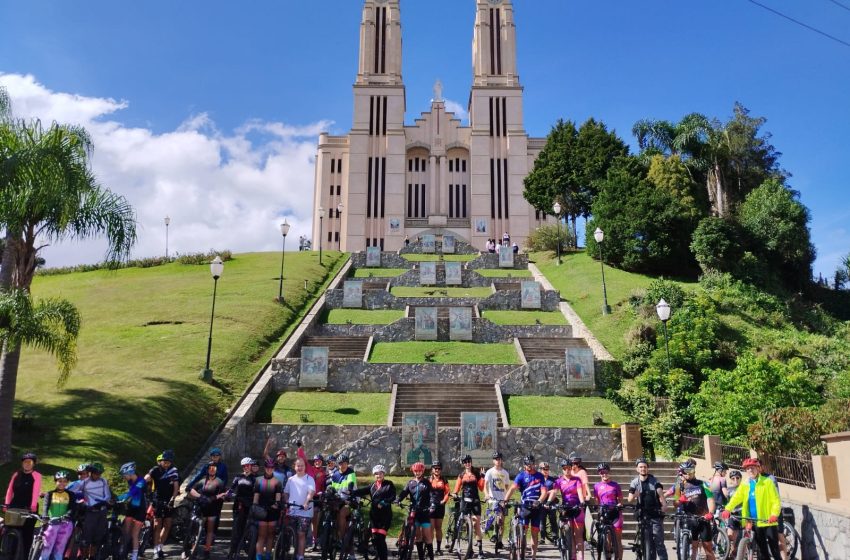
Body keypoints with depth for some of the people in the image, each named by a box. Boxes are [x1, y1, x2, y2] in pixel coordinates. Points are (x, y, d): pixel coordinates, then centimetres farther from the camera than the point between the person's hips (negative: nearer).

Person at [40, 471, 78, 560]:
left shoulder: (70, 495, 8)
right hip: (52, 523, 0)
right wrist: (45, 517, -27)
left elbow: (73, 508, -5)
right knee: (46, 550, -7)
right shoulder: (50, 494, 8)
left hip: (65, 523, 0)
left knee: (59, 551, 2)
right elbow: (45, 506, -7)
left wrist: (66, 516, -26)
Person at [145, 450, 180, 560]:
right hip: (157, 500, -2)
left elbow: (176, 487, -10)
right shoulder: (156, 470, -8)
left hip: (169, 501, 2)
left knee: (167, 525, 2)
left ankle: (159, 547, 16)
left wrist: (172, 499, -23)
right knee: (157, 525, -7)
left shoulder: (174, 471, -4)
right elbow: (146, 479, -25)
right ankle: (156, 550, -4)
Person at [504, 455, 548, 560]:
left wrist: (539, 501, -25)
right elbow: (513, 488, -12)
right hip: (524, 506, -2)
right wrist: (505, 500, -27)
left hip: (536, 507, 2)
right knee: (522, 530, -11)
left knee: (535, 532, 7)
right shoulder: (521, 475, 0)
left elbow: (544, 492, -5)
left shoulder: (540, 476, 4)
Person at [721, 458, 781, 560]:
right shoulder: (744, 484, 7)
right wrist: (727, 509, -21)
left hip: (768, 522, -4)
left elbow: (776, 501, -8)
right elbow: (736, 497, -5)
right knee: (762, 550, 12)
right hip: (754, 522, 4)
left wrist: (774, 514, -25)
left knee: (774, 550, 0)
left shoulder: (767, 482, -3)